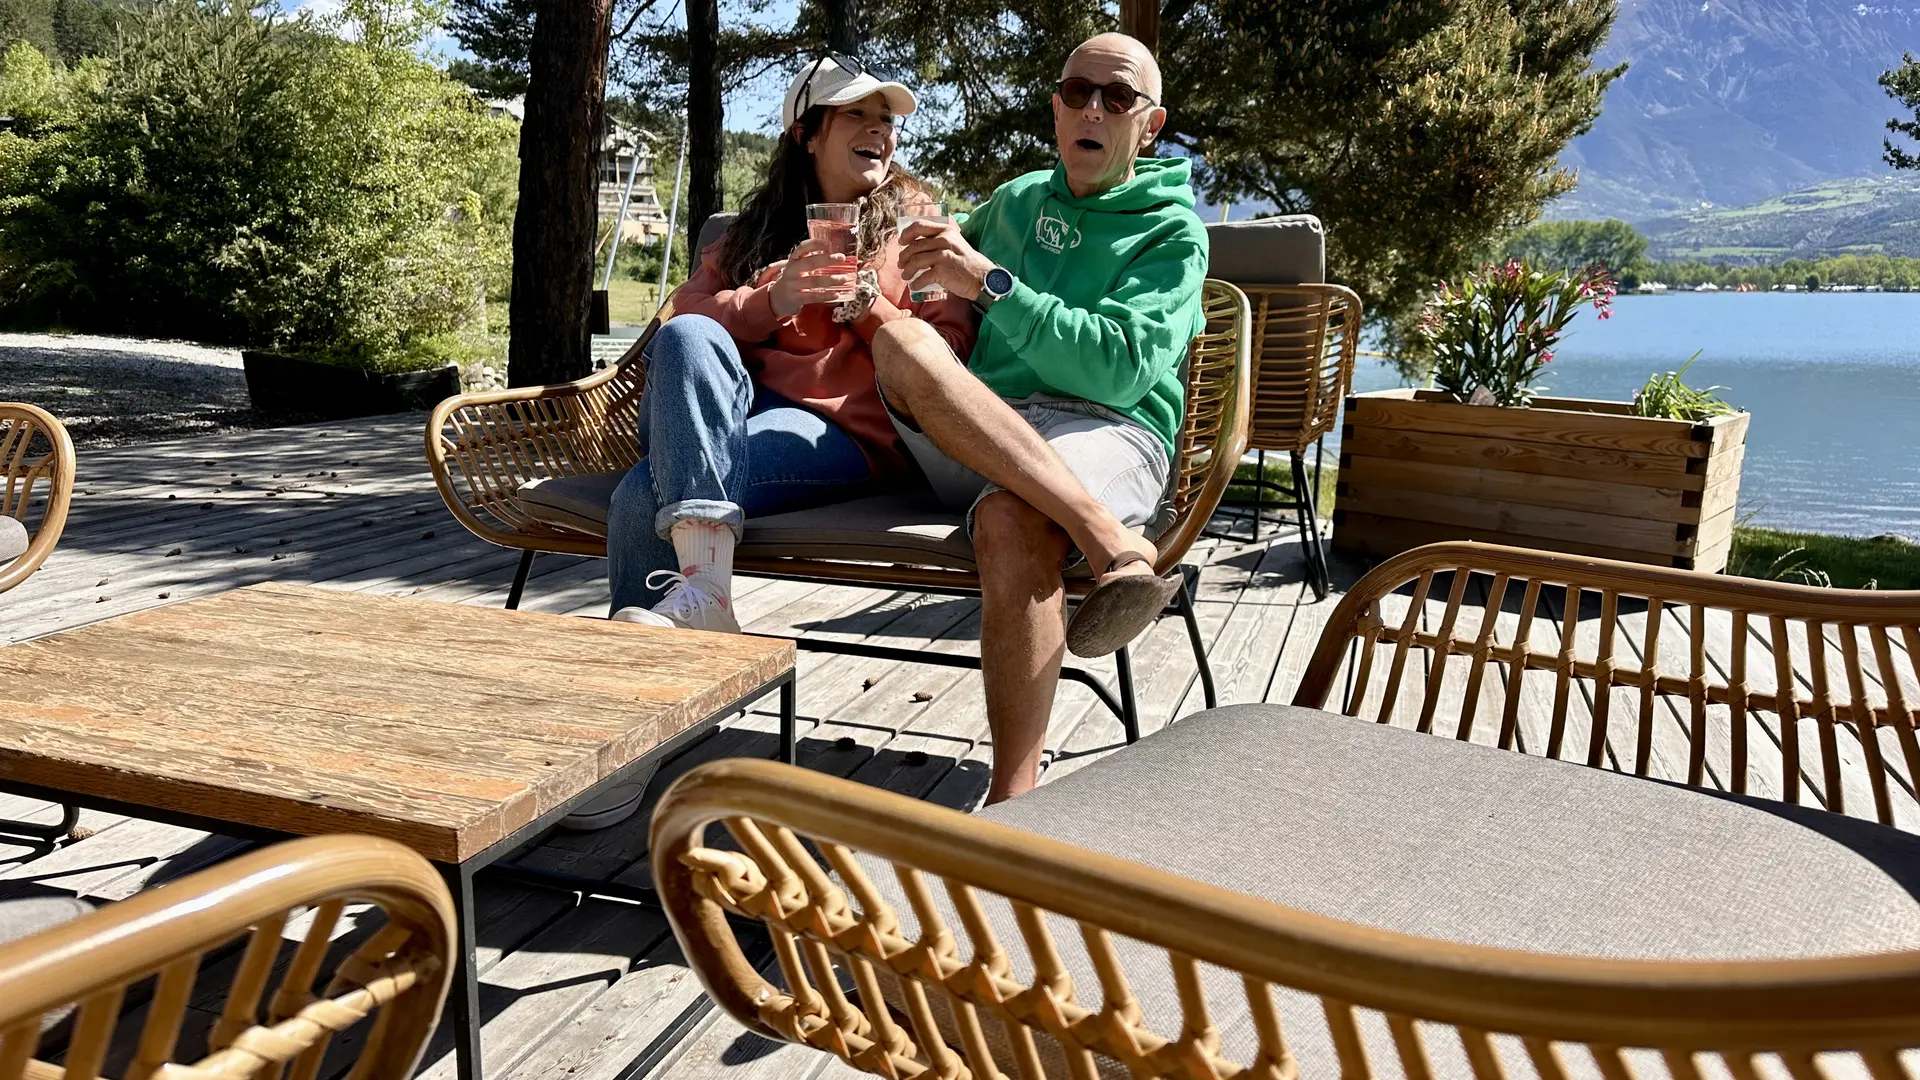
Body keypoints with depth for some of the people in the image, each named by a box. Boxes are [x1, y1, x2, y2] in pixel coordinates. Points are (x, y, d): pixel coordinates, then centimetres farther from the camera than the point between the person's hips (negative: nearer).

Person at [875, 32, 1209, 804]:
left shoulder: (1172, 232, 10)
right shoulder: (1015, 201, 25)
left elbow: (1121, 368, -7)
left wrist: (991, 284, -13)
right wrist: (930, 260, 20)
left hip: (1104, 431, -4)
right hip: (975, 443, 4)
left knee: (1012, 523, -39)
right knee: (902, 340, -29)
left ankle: (1011, 803, -38)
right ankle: (1114, 545, -41)